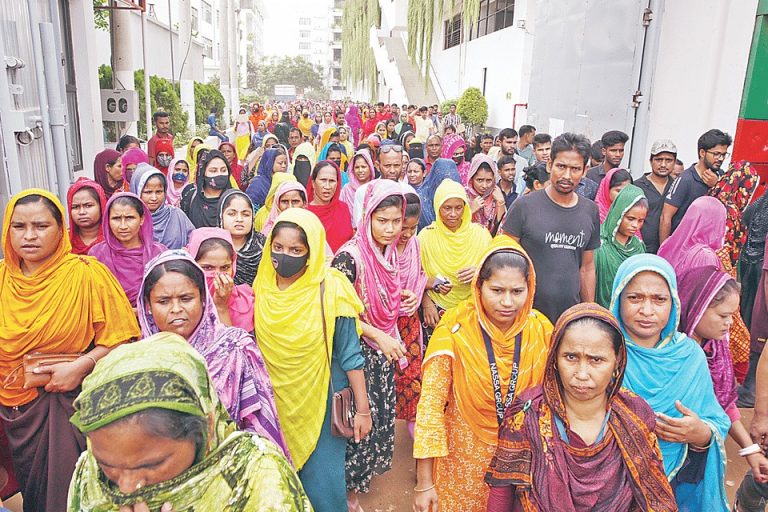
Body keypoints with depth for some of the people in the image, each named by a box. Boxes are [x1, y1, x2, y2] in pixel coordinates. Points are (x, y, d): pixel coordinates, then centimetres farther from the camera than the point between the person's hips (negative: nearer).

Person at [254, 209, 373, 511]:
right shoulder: (261, 288, -5)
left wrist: (363, 408, -9)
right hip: (274, 404, 4)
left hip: (321, 402, -4)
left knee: (322, 487, 9)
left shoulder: (330, 290, -18)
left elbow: (350, 355, -12)